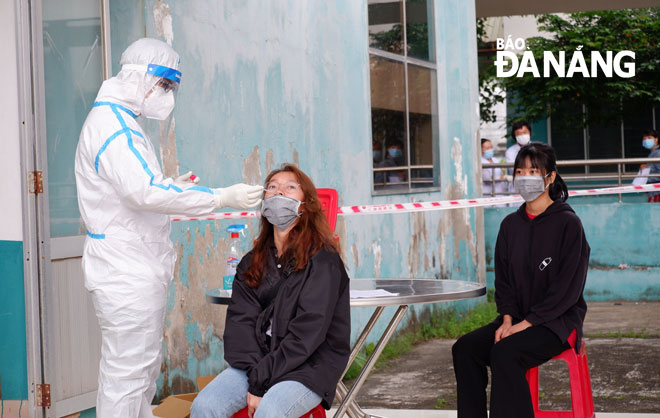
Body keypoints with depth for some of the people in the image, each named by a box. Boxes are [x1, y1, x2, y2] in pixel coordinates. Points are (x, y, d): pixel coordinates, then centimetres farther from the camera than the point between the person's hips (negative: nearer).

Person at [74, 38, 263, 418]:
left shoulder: (121, 122, 18)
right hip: (127, 272, -11)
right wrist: (222, 197, -28)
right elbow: (144, 191, -30)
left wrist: (172, 187, 11)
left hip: (139, 269, 11)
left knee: (145, 368, 18)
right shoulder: (113, 125, -16)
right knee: (128, 372, -7)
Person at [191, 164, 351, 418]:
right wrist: (254, 373, -15)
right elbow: (240, 319, 3)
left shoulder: (323, 260, -5)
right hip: (257, 364, 5)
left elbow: (308, 332, -13)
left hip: (308, 367, -5)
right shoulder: (252, 262, 14)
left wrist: (261, 381, -15)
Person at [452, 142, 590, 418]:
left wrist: (527, 323, -17)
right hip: (516, 319, 6)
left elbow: (568, 287, -12)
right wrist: (507, 319, -7)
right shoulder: (511, 225, 11)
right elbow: (503, 279, 12)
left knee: (505, 353, -31)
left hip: (558, 321, -6)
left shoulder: (568, 223, -7)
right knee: (464, 348, -18)